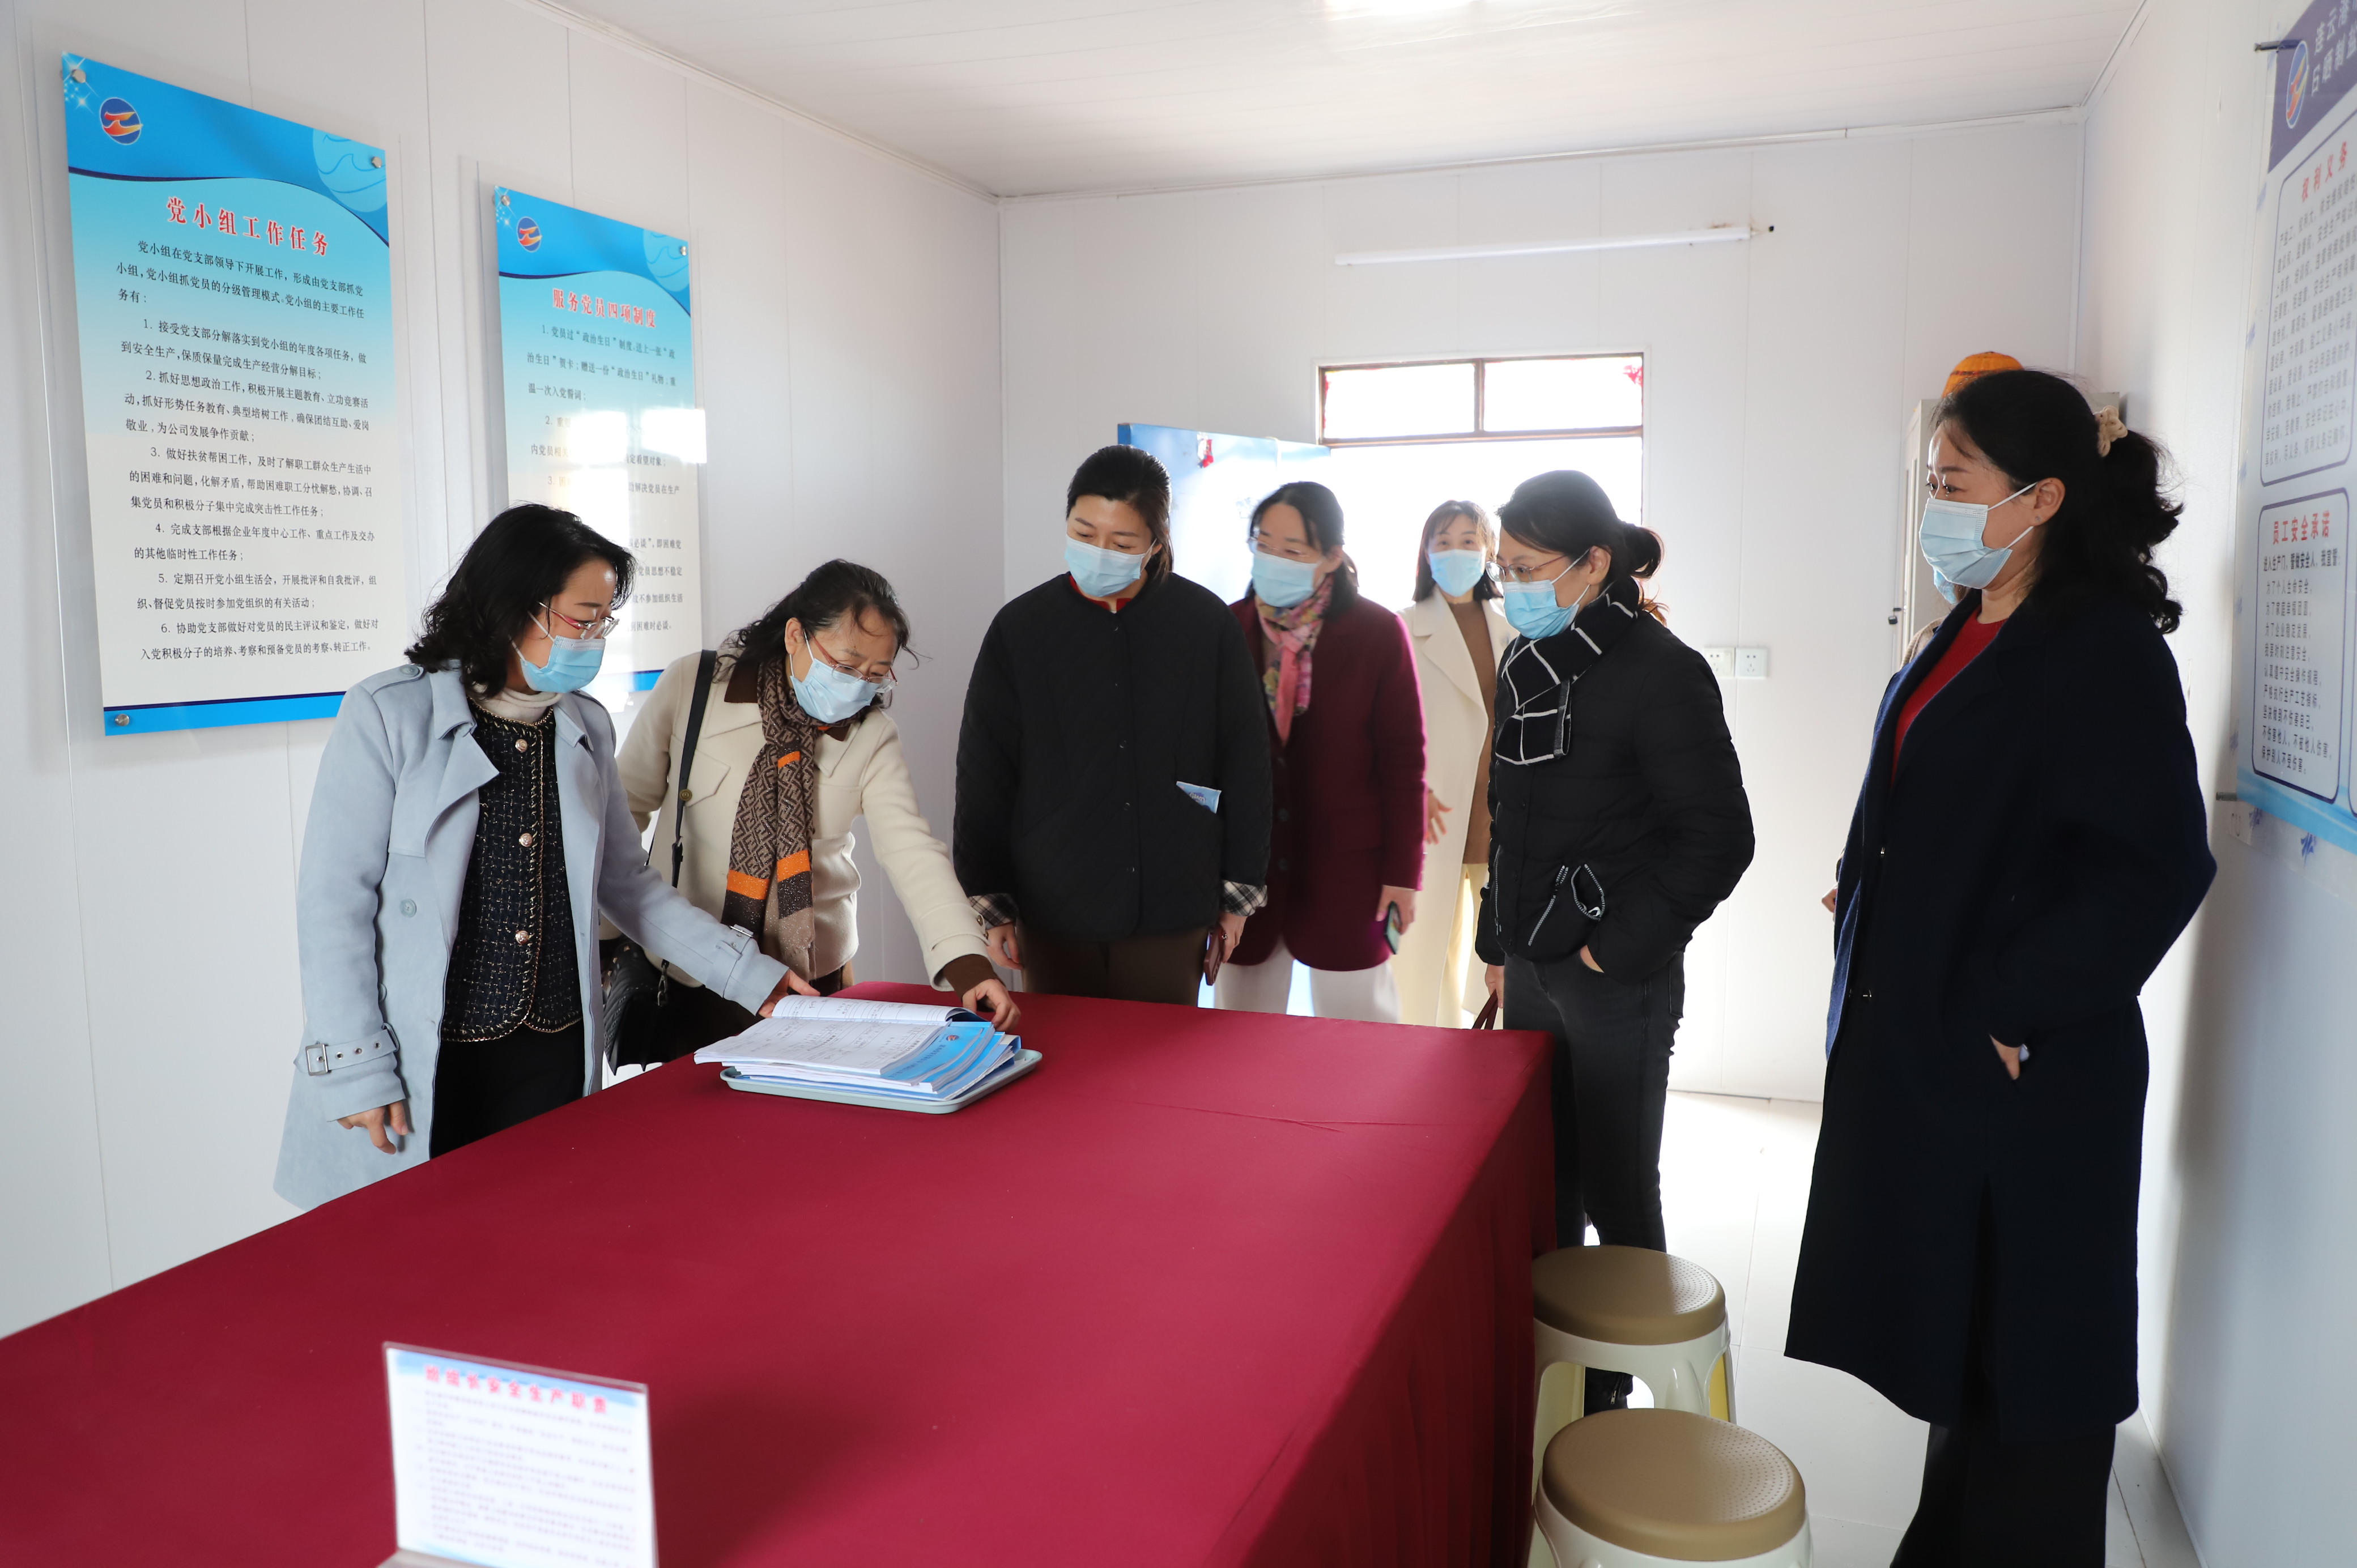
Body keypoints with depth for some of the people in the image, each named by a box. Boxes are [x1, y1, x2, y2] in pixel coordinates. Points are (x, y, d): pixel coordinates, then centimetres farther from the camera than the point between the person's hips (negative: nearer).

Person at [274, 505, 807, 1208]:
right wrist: (354, 1068, -11)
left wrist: (748, 973, 7)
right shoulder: (390, 716, -7)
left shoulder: (588, 729, 9)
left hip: (554, 1059, 5)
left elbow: (625, 882, 14)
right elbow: (334, 900, -8)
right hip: (423, 1072, -4)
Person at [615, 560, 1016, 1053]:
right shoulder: (692, 686, -7)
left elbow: (912, 851, -15)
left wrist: (967, 966, -29)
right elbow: (628, 806, 2)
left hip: (813, 974, 1)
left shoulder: (872, 738, -6)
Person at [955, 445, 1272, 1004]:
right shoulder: (1020, 628, 1)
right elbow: (983, 775, 5)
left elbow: (1246, 765, 5)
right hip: (1053, 913, 1)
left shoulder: (1208, 624, -1)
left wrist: (1238, 893, 6)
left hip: (1170, 913, 0)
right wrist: (988, 903, 3)